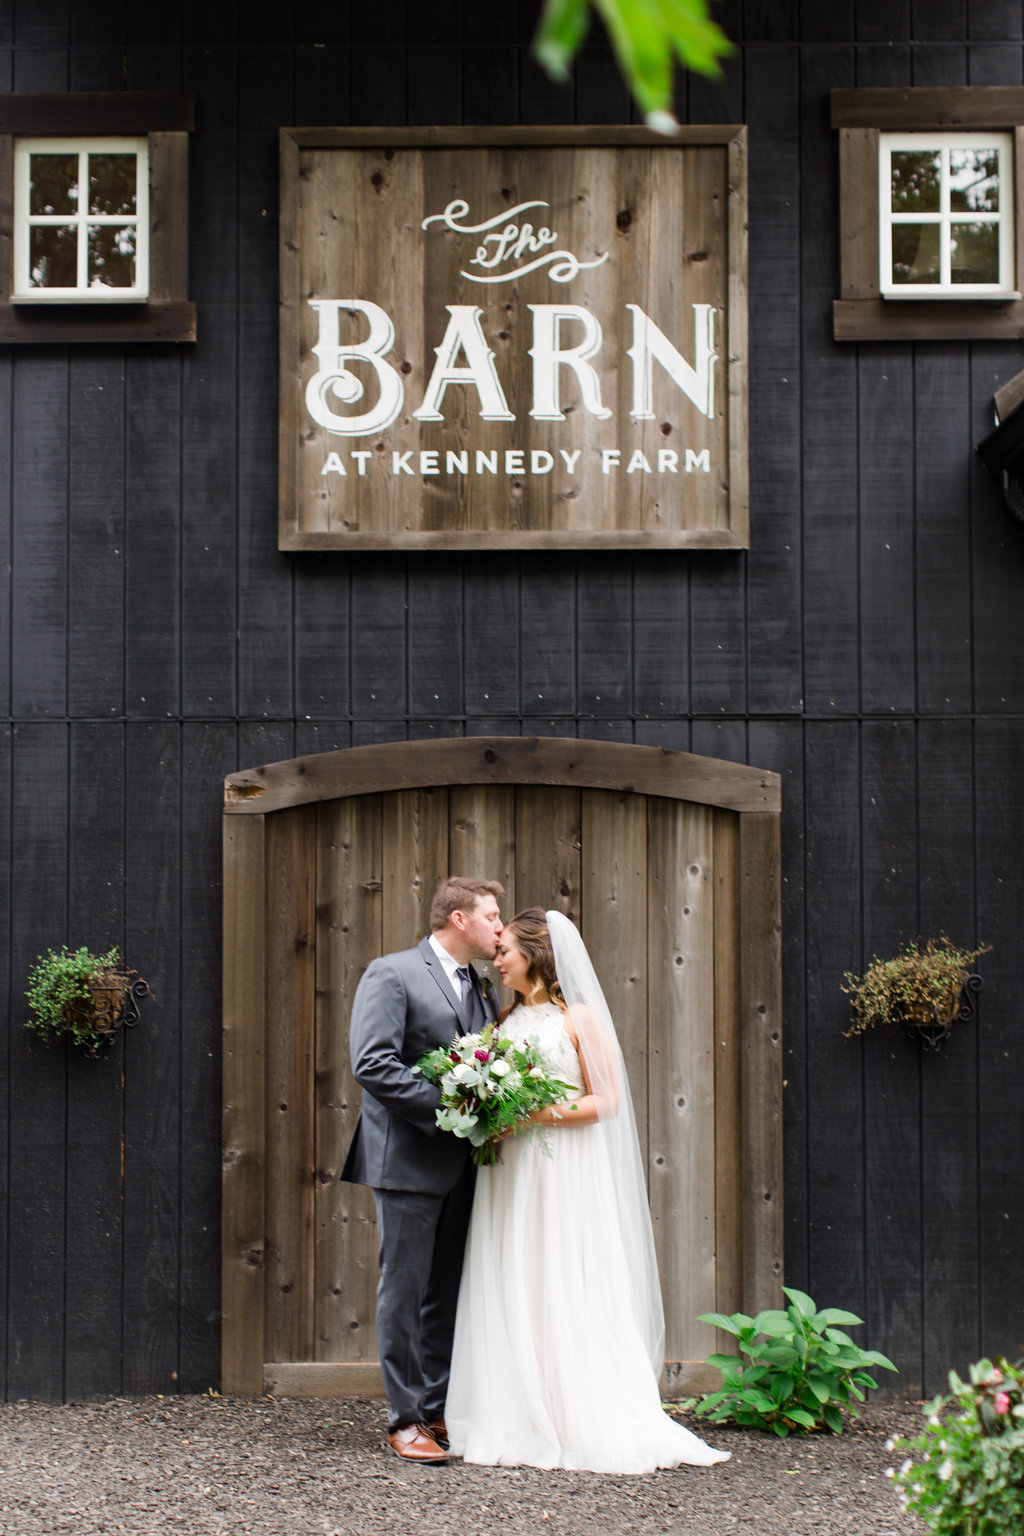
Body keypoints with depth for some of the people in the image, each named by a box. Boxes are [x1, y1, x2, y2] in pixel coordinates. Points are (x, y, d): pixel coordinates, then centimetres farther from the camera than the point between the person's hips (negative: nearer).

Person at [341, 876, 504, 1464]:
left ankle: (441, 1409, 18)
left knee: (449, 1292, 10)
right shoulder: (391, 975, -6)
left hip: (463, 1162, 7)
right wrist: (447, 1106, -19)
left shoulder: (482, 991, 17)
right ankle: (407, 1419, 4)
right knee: (405, 1289, -2)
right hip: (408, 1157, -7)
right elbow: (373, 1064, -16)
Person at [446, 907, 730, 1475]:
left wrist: (543, 1112, -16)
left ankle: (587, 1428, 0)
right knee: (510, 1298, 3)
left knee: (565, 1296, -6)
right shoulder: (507, 1018, 15)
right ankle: (519, 1427, 8)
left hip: (564, 1172, -6)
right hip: (508, 1174, 6)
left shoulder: (579, 1017, -4)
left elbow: (608, 1099, -8)